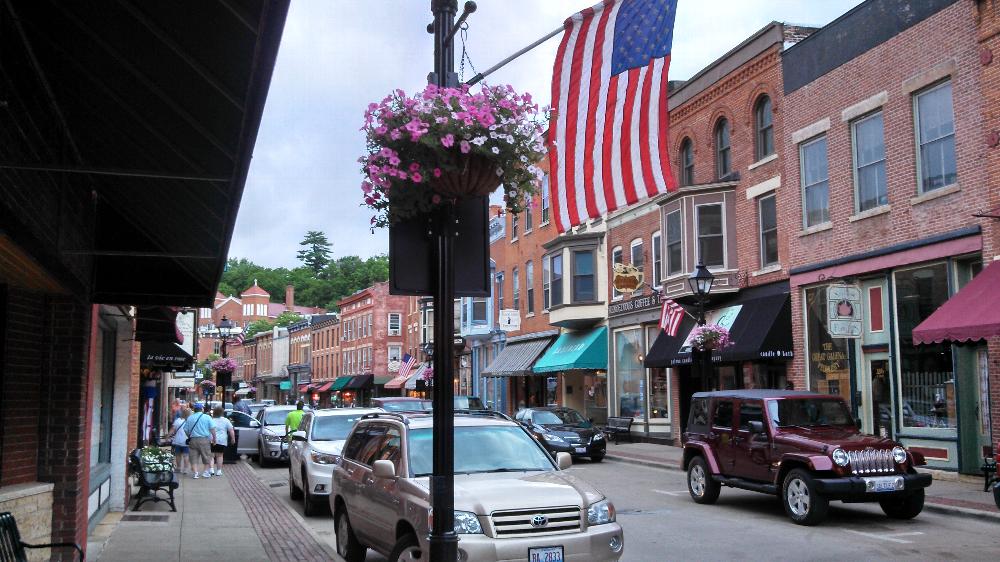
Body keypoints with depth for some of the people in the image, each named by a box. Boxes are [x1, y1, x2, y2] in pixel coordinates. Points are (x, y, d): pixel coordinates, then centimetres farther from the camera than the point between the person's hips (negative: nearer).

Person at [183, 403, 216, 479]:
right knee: (206, 457, 11)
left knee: (194, 458, 7)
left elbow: (186, 430, 9)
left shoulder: (189, 418, 7)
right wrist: (214, 438, 1)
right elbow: (212, 429, -6)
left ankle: (195, 473, 3)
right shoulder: (207, 417, -1)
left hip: (193, 440, 2)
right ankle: (206, 472, 12)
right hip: (204, 439, -2)